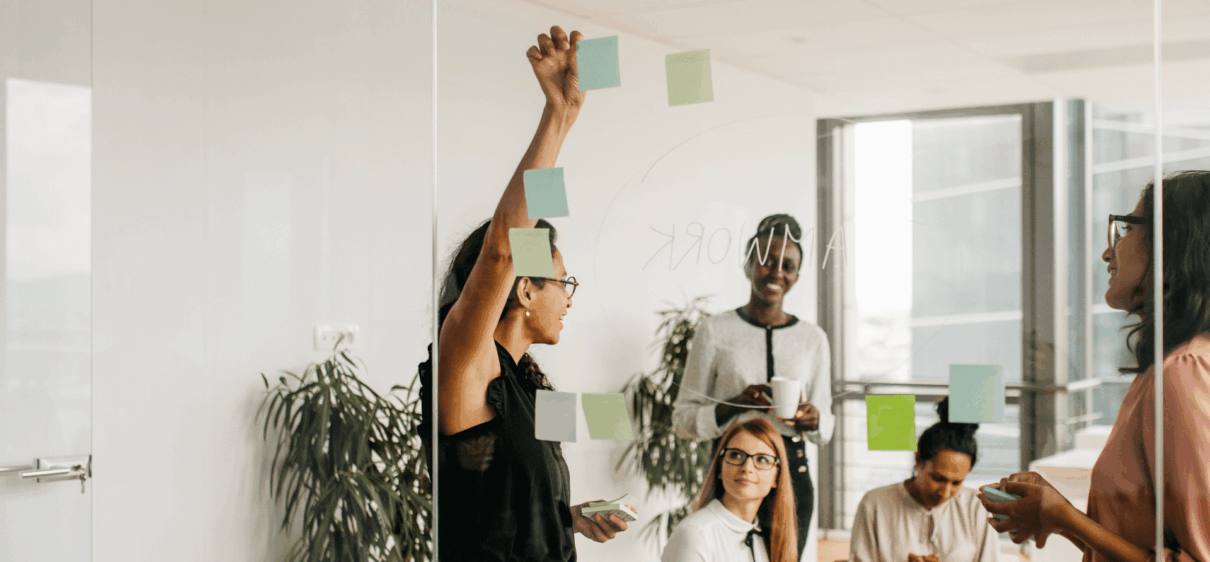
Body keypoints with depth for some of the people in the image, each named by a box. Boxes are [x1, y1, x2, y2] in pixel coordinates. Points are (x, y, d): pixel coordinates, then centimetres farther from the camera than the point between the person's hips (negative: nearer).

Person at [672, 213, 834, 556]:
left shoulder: (813, 338, 10)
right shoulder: (716, 331, 2)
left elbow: (825, 427, 16)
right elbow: (683, 418, 2)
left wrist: (811, 418, -7)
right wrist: (737, 405, -14)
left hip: (791, 474, 3)